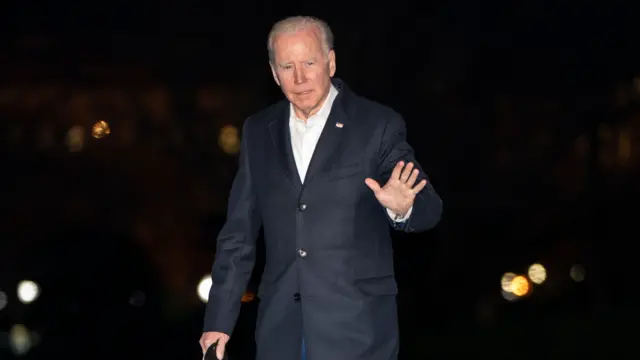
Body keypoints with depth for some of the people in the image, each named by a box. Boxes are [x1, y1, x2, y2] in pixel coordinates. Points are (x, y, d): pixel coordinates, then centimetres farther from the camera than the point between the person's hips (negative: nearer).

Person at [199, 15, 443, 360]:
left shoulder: (378, 125, -3)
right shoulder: (258, 131, 9)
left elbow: (428, 208, -5)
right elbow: (239, 233, 11)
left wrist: (403, 208, -28)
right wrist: (219, 320, 8)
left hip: (355, 328, -4)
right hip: (281, 328, 4)